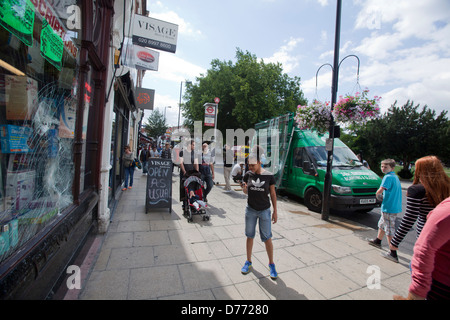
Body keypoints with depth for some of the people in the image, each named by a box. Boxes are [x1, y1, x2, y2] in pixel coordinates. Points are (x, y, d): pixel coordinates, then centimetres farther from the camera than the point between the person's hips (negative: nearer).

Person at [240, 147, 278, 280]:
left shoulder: (269, 176, -11)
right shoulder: (248, 174, -5)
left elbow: (273, 194, -3)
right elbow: (246, 192, 5)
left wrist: (275, 212, -2)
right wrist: (244, 188, -18)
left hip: (264, 211, -2)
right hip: (250, 210, 2)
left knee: (267, 238, 6)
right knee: (249, 236, 14)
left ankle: (271, 264, 27)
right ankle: (248, 262, 33)